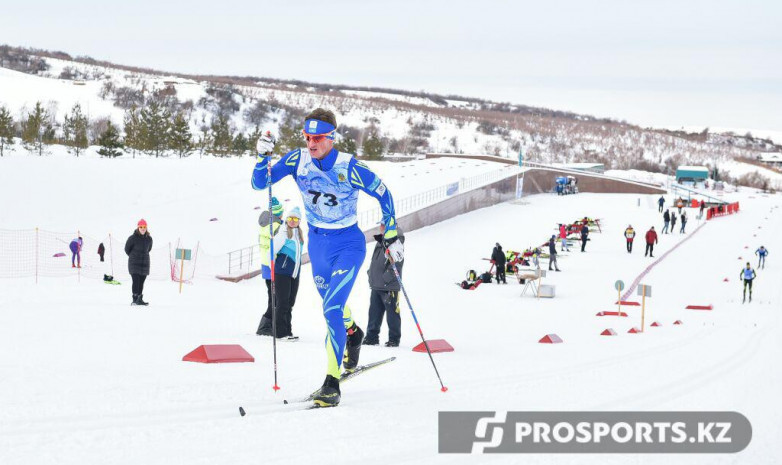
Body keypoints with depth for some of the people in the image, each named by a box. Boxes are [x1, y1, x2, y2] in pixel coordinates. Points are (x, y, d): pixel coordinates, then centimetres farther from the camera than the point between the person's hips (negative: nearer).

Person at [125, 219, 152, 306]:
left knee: (141, 282, 8)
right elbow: (127, 249, 4)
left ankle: (140, 299, 15)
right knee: (136, 281, -10)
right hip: (134, 263, -4)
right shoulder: (133, 238, -9)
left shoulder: (149, 239, 4)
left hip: (145, 263, 4)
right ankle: (135, 299, -9)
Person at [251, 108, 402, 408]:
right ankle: (353, 334, 59)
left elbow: (384, 195, -9)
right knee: (333, 304, 24)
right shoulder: (298, 160, -11)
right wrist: (263, 157, -26)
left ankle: (332, 384, -19)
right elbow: (259, 184, -8)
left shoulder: (350, 168, -22)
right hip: (317, 244, 5)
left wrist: (391, 236, -9)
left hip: (348, 245, -5)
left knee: (332, 309, -20)